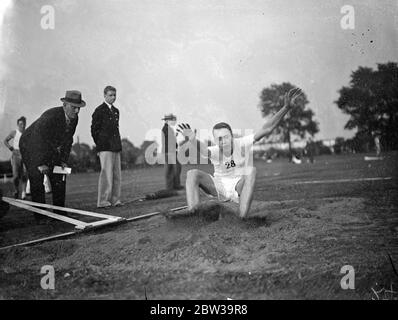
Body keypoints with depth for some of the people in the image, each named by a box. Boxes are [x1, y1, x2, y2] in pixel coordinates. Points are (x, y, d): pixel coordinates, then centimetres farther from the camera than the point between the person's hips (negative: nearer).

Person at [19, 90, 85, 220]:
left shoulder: (74, 118, -10)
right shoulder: (50, 116, -33)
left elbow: (67, 140, 1)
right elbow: (38, 137, -35)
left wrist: (64, 160, -5)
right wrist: (41, 163, -35)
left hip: (50, 149, 7)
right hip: (31, 146, -7)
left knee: (59, 179, 3)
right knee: (37, 180, -12)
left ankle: (59, 213, 11)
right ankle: (40, 216, -6)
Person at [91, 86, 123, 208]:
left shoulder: (116, 111, 18)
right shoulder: (99, 110, -3)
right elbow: (94, 130, -3)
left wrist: (118, 144, 14)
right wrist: (100, 145, -3)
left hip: (116, 147, 7)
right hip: (105, 147, -7)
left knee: (117, 174, 7)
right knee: (107, 173, -9)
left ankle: (115, 199, 14)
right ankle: (102, 201, -4)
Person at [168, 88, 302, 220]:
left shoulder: (242, 144, -19)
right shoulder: (214, 151, -18)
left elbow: (266, 129, -29)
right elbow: (203, 149, -43)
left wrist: (286, 107, -42)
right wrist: (193, 140, -67)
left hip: (240, 186, -1)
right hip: (219, 186, 1)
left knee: (251, 171, -33)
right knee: (193, 173, -18)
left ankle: (242, 216, -41)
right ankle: (193, 208, -38)